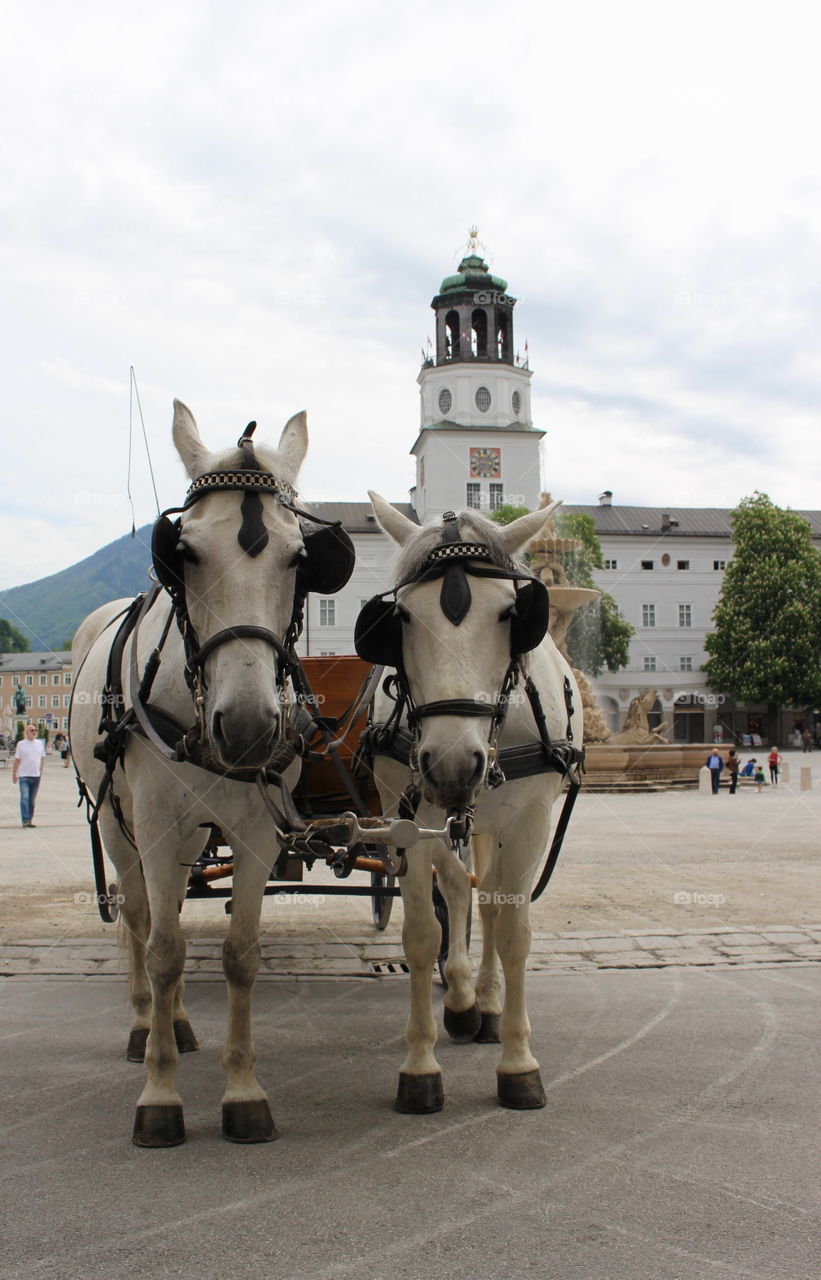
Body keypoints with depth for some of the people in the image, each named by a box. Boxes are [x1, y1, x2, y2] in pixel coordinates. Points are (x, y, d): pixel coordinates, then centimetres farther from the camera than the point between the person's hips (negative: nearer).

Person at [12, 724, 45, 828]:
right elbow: (17, 760, 0)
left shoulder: (39, 743, 9)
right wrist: (14, 774, 0)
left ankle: (29, 820, 16)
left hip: (36, 775, 4)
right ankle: (25, 820, -11)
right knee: (24, 798, -11)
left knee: (32, 800, 9)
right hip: (24, 775, -4)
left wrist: (41, 771, 11)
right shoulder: (21, 744, -2)